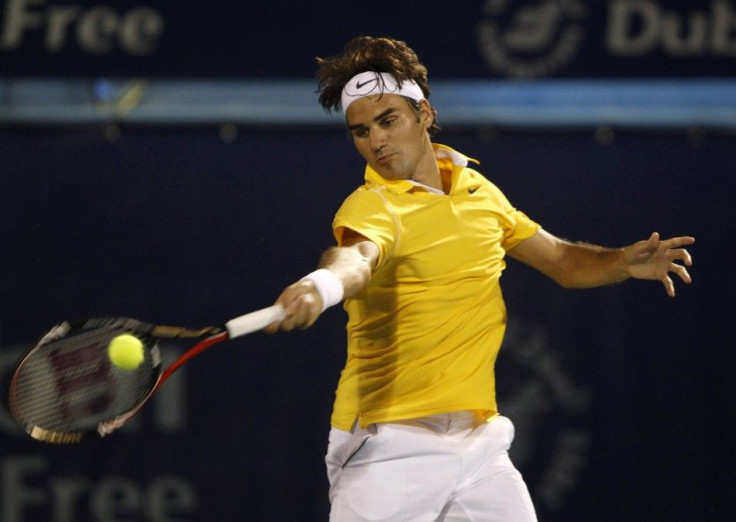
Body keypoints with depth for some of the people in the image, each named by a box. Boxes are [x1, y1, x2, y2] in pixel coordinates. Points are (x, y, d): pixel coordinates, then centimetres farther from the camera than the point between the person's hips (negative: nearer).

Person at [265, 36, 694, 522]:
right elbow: (356, 256, -36)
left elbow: (562, 260, 20)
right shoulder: (371, 207, -12)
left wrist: (625, 262, 0)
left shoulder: (478, 190, 9)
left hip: (478, 441, 6)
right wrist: (323, 285, -59)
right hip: (392, 449, -5)